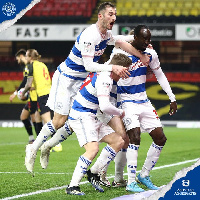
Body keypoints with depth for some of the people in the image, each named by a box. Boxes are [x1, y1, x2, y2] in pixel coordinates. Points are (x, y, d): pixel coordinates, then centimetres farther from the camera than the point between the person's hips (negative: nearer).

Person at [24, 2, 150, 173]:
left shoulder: (106, 34, 2)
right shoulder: (89, 35, -27)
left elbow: (121, 43, 19)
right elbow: (89, 65, -29)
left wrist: (142, 56, 10)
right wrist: (113, 68, -34)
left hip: (81, 81, 9)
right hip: (65, 78, -9)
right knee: (59, 121, -9)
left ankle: (46, 149, 20)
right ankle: (33, 149, 8)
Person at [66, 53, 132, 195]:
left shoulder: (104, 75, 10)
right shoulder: (104, 80, -21)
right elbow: (105, 107, -30)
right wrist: (121, 113, -12)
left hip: (92, 118, 10)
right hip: (81, 116, -10)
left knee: (119, 141, 7)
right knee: (93, 148, -27)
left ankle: (93, 173, 9)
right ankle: (73, 186, -26)